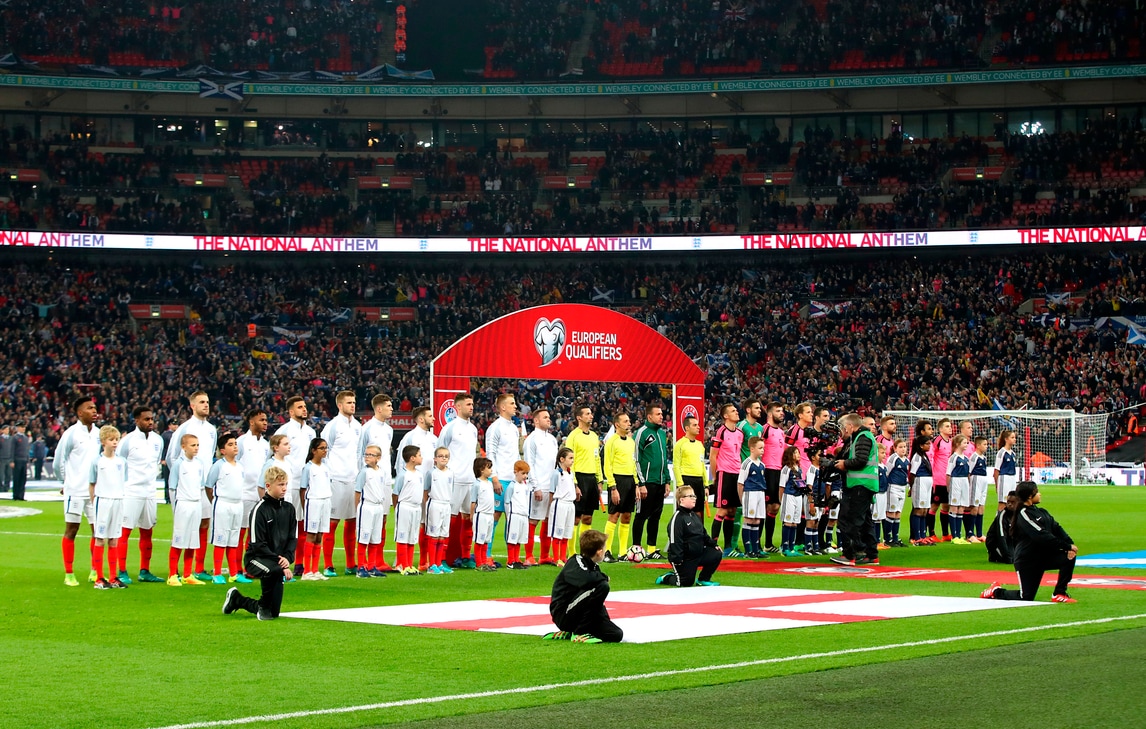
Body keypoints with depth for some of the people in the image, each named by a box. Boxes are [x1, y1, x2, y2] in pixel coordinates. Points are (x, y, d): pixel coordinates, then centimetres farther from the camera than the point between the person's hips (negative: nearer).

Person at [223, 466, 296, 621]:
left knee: (274, 612, 5)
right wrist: (278, 561, -22)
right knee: (276, 571, -41)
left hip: (278, 560, 6)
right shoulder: (260, 509, -13)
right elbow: (258, 544, -16)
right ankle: (264, 606, -15)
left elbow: (293, 538, 7)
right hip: (256, 559, -6)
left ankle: (237, 599, 33)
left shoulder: (289, 508, 5)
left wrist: (287, 557, -12)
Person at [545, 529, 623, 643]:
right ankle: (579, 633, -19)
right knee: (602, 586, -26)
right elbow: (585, 580, -35)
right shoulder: (576, 562, -12)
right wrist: (604, 577, -15)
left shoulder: (594, 566, 14)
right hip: (563, 614, -9)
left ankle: (566, 634, 5)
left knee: (616, 635, -7)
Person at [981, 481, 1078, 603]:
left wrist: (1070, 544, -16)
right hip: (1027, 560, -8)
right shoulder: (1024, 514, -15)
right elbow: (1041, 536, -24)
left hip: (1043, 555, 8)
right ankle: (996, 591, 21)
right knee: (1026, 597, -7)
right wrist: (1068, 546, -25)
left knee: (1069, 557, -17)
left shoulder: (1041, 512, 13)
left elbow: (1056, 529, 3)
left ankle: (1059, 594, -6)